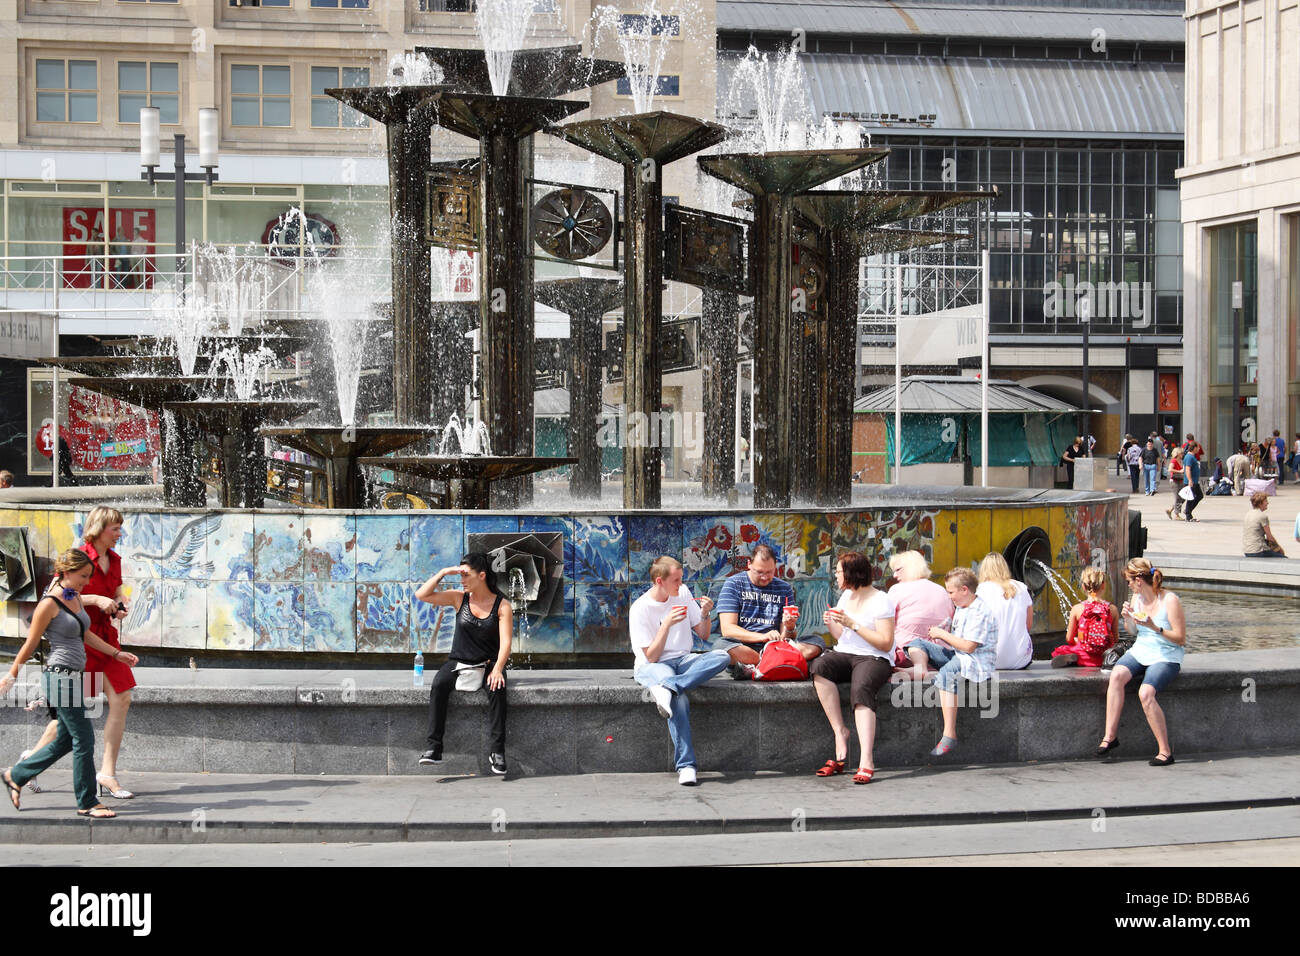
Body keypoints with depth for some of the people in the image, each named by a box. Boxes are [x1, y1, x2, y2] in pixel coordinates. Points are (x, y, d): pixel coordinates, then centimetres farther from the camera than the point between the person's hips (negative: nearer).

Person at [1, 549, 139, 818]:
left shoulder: (76, 598, 11)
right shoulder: (49, 604, -14)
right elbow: (29, 645, -6)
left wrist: (117, 653, 22)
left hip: (72, 678, 9)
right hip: (59, 677, -9)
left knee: (65, 740, 16)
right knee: (84, 739, -5)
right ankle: (87, 803, 5)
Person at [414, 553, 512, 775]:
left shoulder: (502, 606, -1)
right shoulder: (459, 598, 7)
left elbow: (505, 642, -10)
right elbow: (422, 595, 2)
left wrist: (497, 669, -26)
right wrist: (443, 573, -5)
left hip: (487, 664, -2)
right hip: (458, 662, 2)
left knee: (497, 688, -34)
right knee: (438, 684, -29)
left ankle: (497, 750, -29)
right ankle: (434, 748, -31)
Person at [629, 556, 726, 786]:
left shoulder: (683, 593, 7)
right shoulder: (640, 609, -9)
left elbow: (703, 636, 14)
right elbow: (651, 656, -13)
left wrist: (704, 615, -7)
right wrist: (667, 624, -23)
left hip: (684, 660, 5)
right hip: (651, 666, -5)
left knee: (722, 656, -27)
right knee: (679, 697, -39)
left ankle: (667, 688, -42)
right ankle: (685, 766, -43)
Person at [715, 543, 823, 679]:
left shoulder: (784, 588, 13)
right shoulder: (733, 584, 4)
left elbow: (784, 638, 10)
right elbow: (727, 629, -8)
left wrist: (789, 628, -14)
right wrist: (762, 637, -20)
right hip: (743, 648, -3)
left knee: (817, 642, -20)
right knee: (721, 645, -36)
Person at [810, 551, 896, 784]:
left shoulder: (880, 601, -6)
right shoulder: (846, 596, 17)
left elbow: (886, 644, -13)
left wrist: (853, 625, -17)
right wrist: (831, 625, 0)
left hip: (874, 659, -6)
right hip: (844, 655, 6)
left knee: (861, 689, -37)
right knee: (820, 666, -29)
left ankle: (866, 761, -46)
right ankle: (839, 732, -26)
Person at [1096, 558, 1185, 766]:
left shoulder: (1169, 600, -12)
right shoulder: (1137, 597, 8)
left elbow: (1181, 638, -13)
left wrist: (1154, 627, -24)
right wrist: (1127, 618, -1)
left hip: (1166, 657, -6)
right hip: (1140, 651, 6)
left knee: (1145, 693, -31)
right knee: (1117, 675, -26)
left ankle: (1165, 750, -21)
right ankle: (1110, 736, -26)